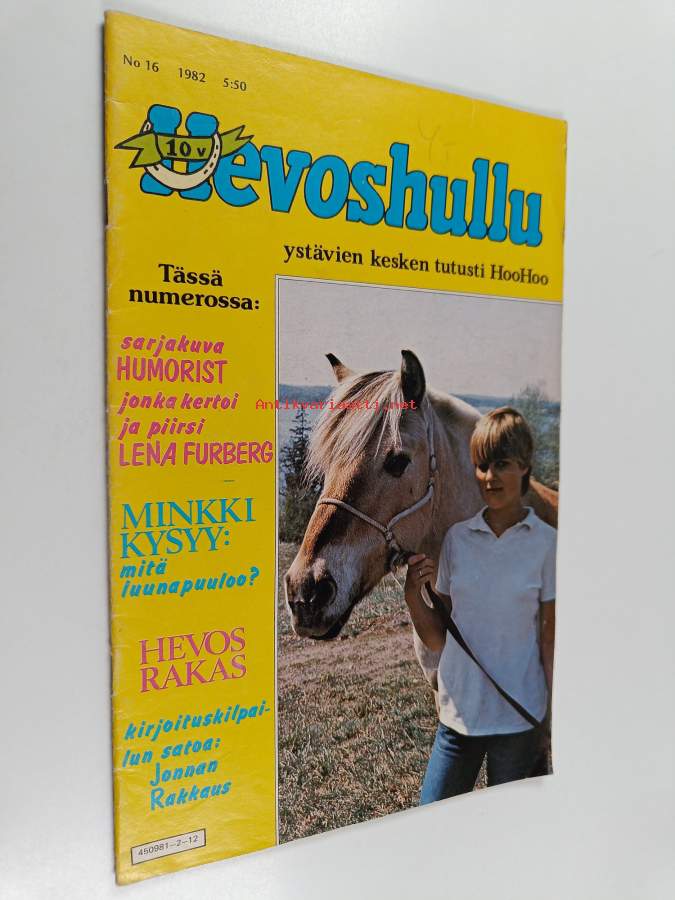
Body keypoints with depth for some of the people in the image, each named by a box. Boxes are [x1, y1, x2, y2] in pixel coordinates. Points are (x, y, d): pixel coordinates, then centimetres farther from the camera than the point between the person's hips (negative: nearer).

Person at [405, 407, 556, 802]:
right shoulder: (457, 538, 0)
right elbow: (437, 639, 2)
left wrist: (552, 722, -2)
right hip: (458, 712, 3)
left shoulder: (547, 543, -8)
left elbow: (551, 640, -4)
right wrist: (413, 593, -15)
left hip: (519, 715, -2)